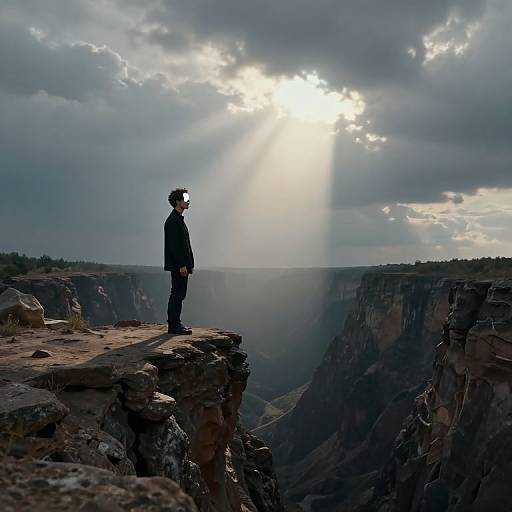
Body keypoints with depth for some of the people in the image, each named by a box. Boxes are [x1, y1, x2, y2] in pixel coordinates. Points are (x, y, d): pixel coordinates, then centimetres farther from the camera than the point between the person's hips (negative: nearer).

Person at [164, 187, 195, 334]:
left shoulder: (179, 219, 19)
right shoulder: (173, 220, -13)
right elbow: (174, 244, -20)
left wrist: (189, 264, 17)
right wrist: (182, 265, -22)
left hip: (182, 264, 10)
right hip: (178, 265, -10)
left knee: (178, 294, 13)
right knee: (177, 294, -7)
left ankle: (174, 324, 19)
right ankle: (174, 325, -2)